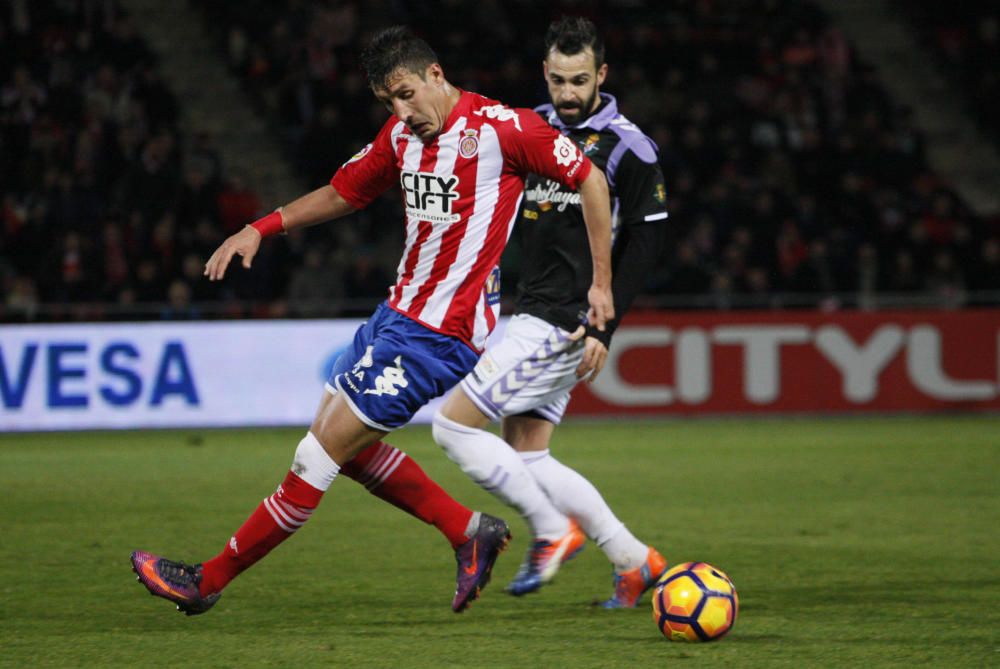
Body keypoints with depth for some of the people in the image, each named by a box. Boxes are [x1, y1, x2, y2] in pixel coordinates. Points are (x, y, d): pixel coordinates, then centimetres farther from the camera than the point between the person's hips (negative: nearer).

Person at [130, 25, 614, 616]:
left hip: (441, 333, -9)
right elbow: (342, 193, 22)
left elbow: (589, 177, -8)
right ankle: (470, 531, 17)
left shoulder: (498, 127, -14)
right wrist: (261, 229, 10)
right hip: (397, 313, 9)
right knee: (343, 445, 12)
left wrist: (601, 282, -8)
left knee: (321, 454, -6)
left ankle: (209, 581, 2)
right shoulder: (401, 135, 8)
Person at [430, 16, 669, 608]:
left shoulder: (626, 147, -10)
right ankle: (635, 561, 15)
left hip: (564, 325, -8)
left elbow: (646, 239, -10)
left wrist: (603, 327, -16)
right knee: (525, 460, 8)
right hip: (534, 316, 8)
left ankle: (554, 530, 0)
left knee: (455, 426, -11)